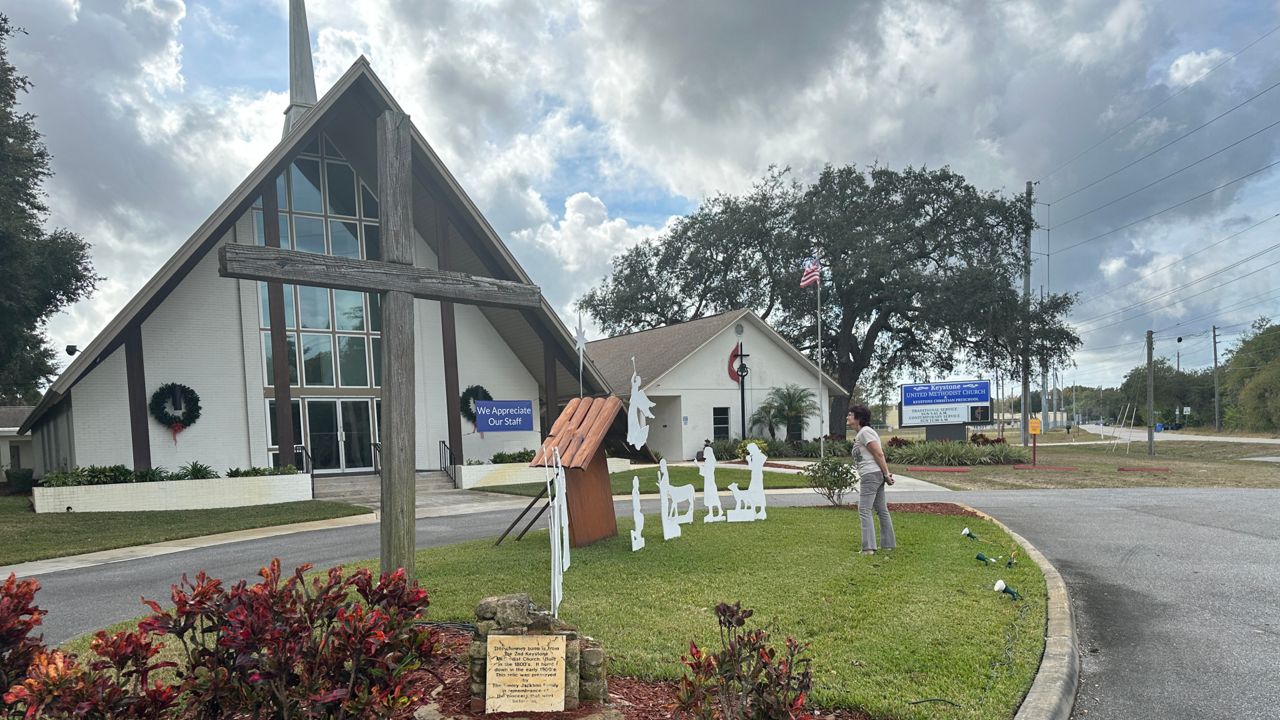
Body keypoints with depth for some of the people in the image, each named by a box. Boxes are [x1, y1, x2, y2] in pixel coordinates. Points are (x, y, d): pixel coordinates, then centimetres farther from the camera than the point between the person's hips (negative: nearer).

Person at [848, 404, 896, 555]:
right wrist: (886, 474, 9)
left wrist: (886, 474, -15)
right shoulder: (861, 434, 18)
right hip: (876, 475, 11)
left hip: (870, 475, -11)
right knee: (882, 510, 15)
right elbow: (880, 453, 17)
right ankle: (888, 544, 23)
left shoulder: (865, 432, -12)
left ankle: (868, 547, -13)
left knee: (864, 510, -11)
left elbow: (879, 454, -16)